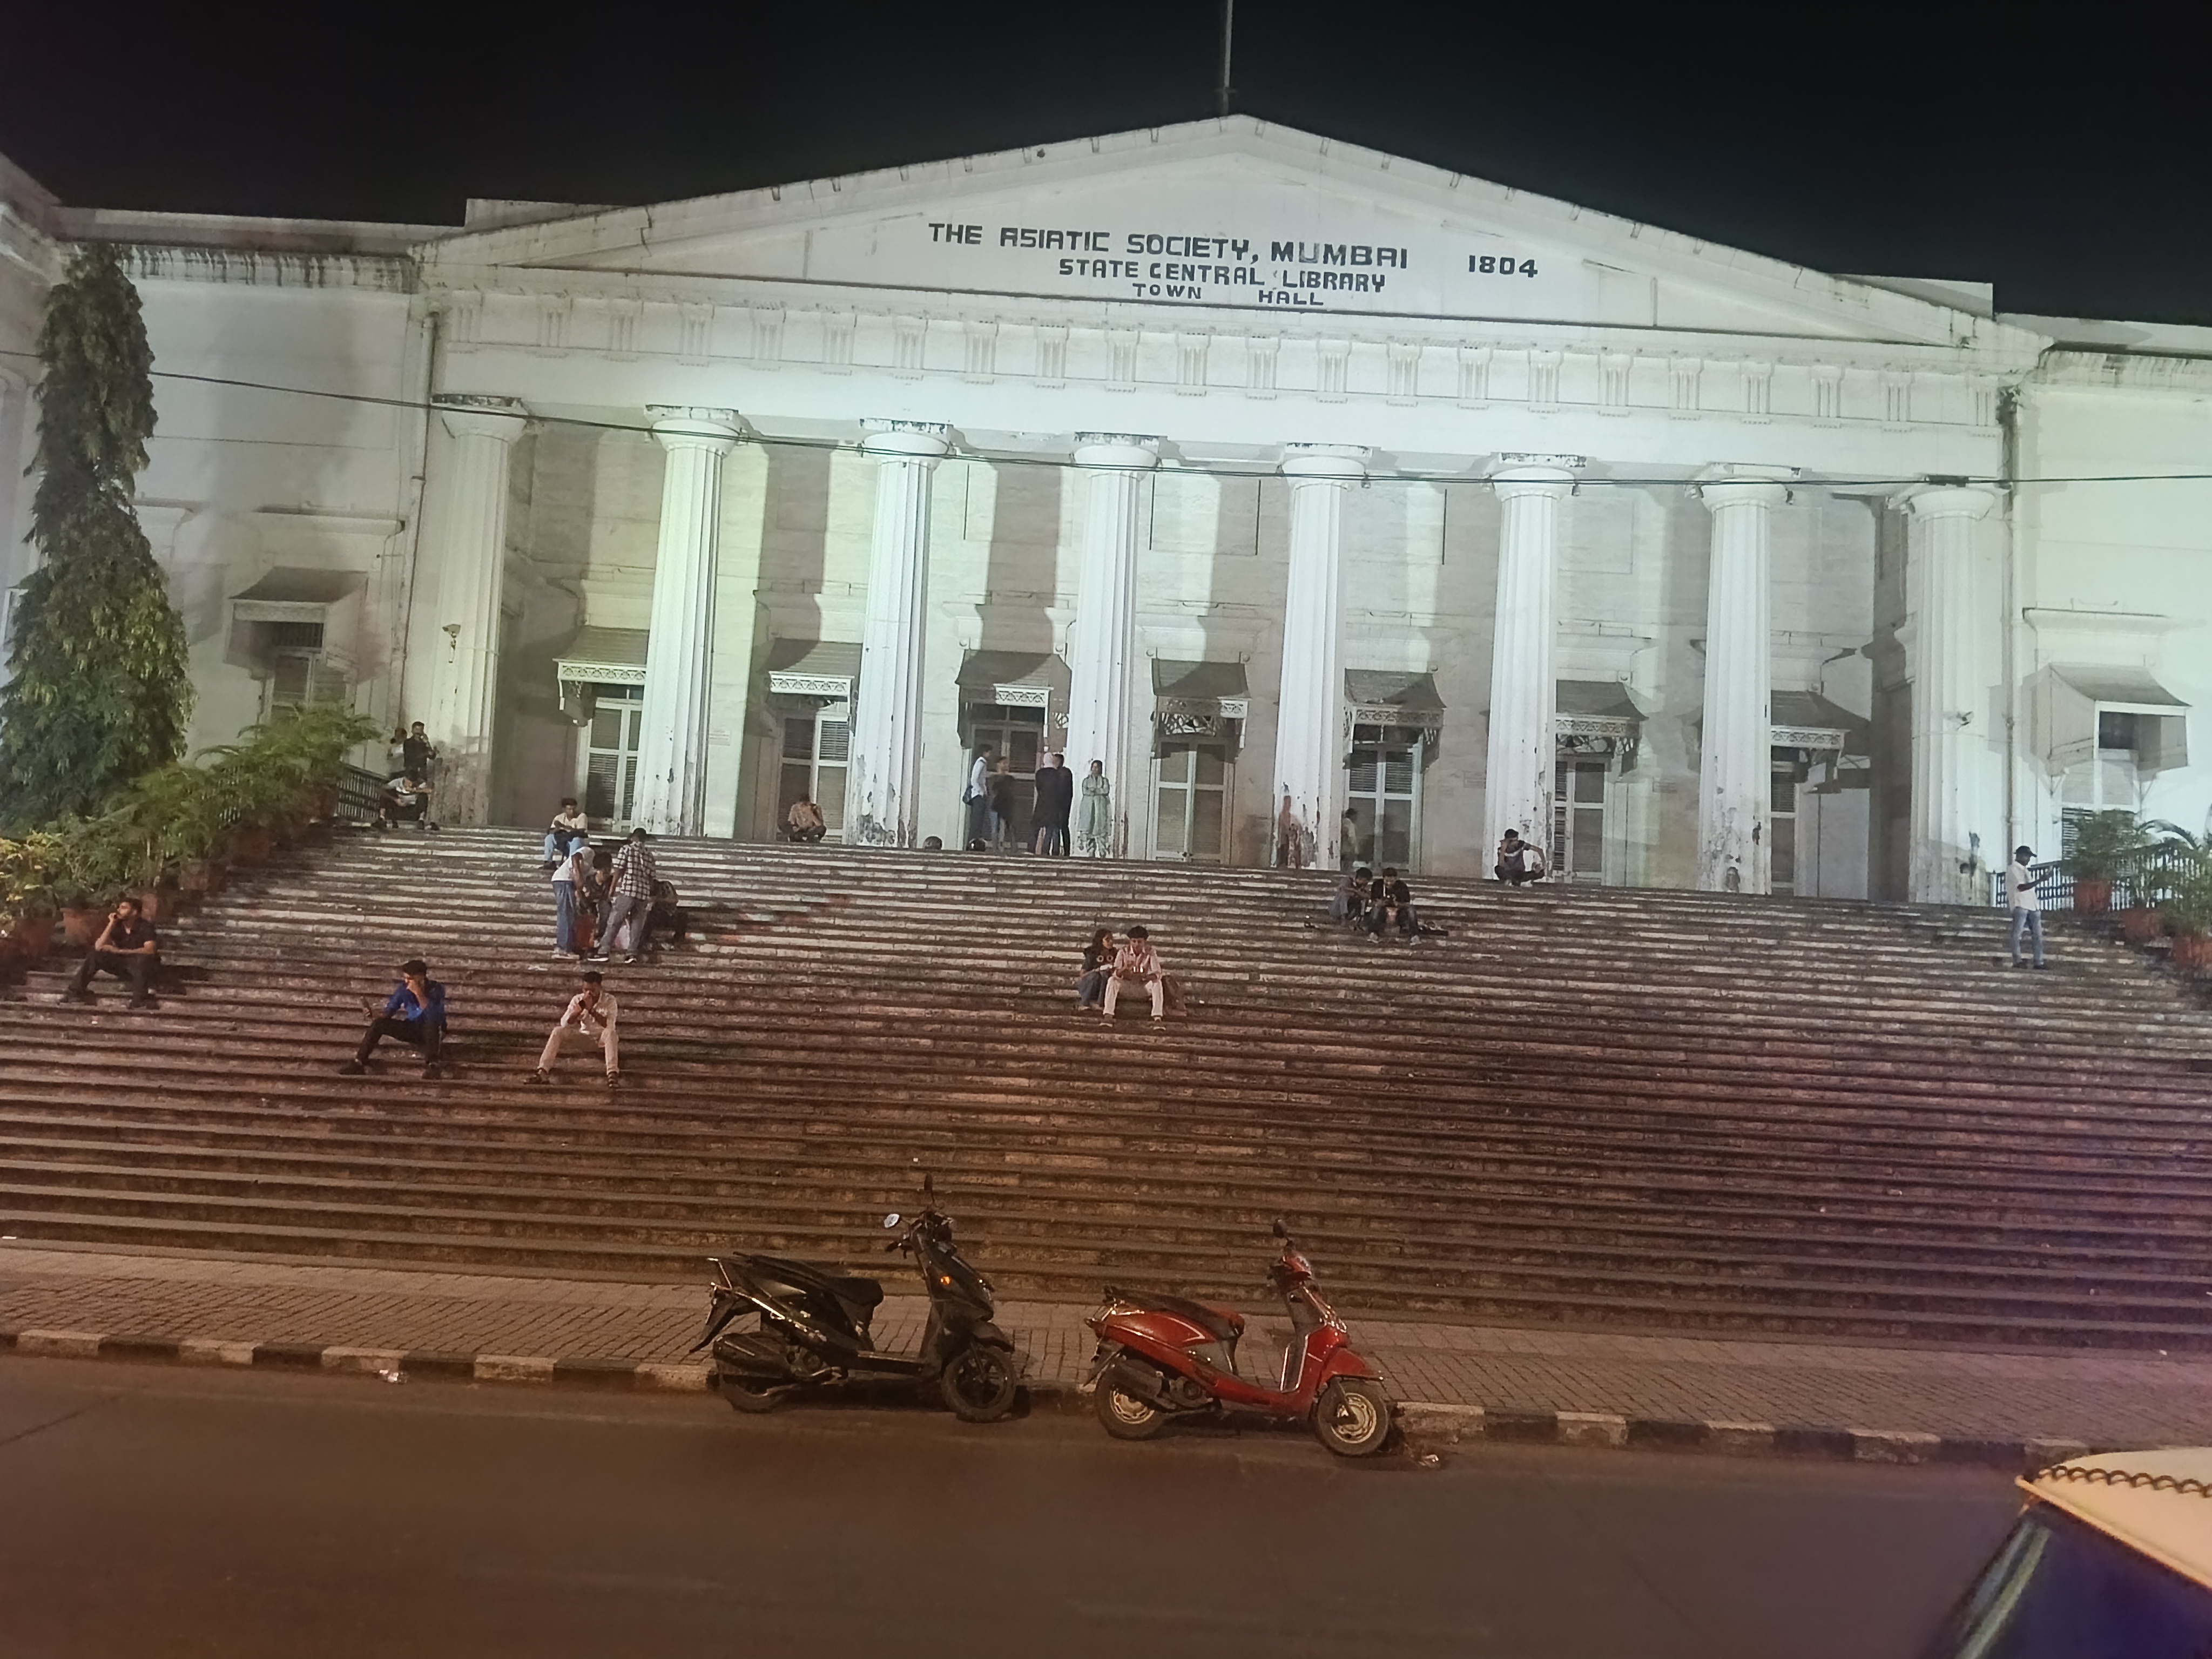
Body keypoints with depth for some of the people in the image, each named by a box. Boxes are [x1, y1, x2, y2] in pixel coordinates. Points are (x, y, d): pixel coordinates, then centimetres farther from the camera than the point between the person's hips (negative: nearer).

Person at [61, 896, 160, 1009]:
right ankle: (76, 991, -8)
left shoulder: (145, 927, -15)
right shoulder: (116, 926, 0)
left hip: (143, 967, -6)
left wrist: (119, 951, -29)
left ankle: (140, 998, -38)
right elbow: (99, 947, -11)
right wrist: (111, 924, -17)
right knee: (94, 955, -9)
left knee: (143, 959, -40)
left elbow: (150, 950, -31)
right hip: (123, 963, 6)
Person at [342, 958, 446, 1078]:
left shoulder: (436, 989, -20)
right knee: (379, 1023, -16)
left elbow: (435, 1017, -34)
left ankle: (432, 1065, -52)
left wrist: (419, 994, -37)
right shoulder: (404, 988, -7)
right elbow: (390, 1010, -4)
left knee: (431, 1024, -40)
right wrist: (377, 1015, -27)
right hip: (411, 1029, 5)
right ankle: (359, 1062, -17)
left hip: (432, 1033, -5)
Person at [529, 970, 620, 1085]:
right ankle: (542, 1072, -29)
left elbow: (609, 1025, -28)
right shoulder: (577, 999, -6)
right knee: (558, 1031, -20)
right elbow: (564, 1024, -16)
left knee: (610, 1032, -38)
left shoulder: (609, 1000, -14)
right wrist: (581, 1007, -28)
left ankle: (613, 1074, -50)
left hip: (602, 1037, -3)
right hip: (584, 1037, 3)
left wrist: (591, 1009, -35)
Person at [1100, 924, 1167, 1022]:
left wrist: (1145, 977, -47)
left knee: (1158, 983, -30)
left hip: (1144, 982, 0)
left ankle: (1157, 1017, -34)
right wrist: (1122, 970, -48)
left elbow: (1158, 973, -26)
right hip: (1126, 982, 0)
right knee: (1112, 980, -30)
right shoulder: (1123, 952, -18)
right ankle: (1108, 1014, -35)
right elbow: (1115, 973, -24)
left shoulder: (1151, 952, -18)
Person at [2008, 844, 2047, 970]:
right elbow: (2021, 887, -15)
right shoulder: (2013, 869, -2)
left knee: (2038, 934, 4)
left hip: (2033, 905, 9)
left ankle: (2039, 962, 4)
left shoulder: (2026, 870, 25)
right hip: (2020, 905, -9)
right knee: (2017, 933, -8)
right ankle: (2017, 961, -10)